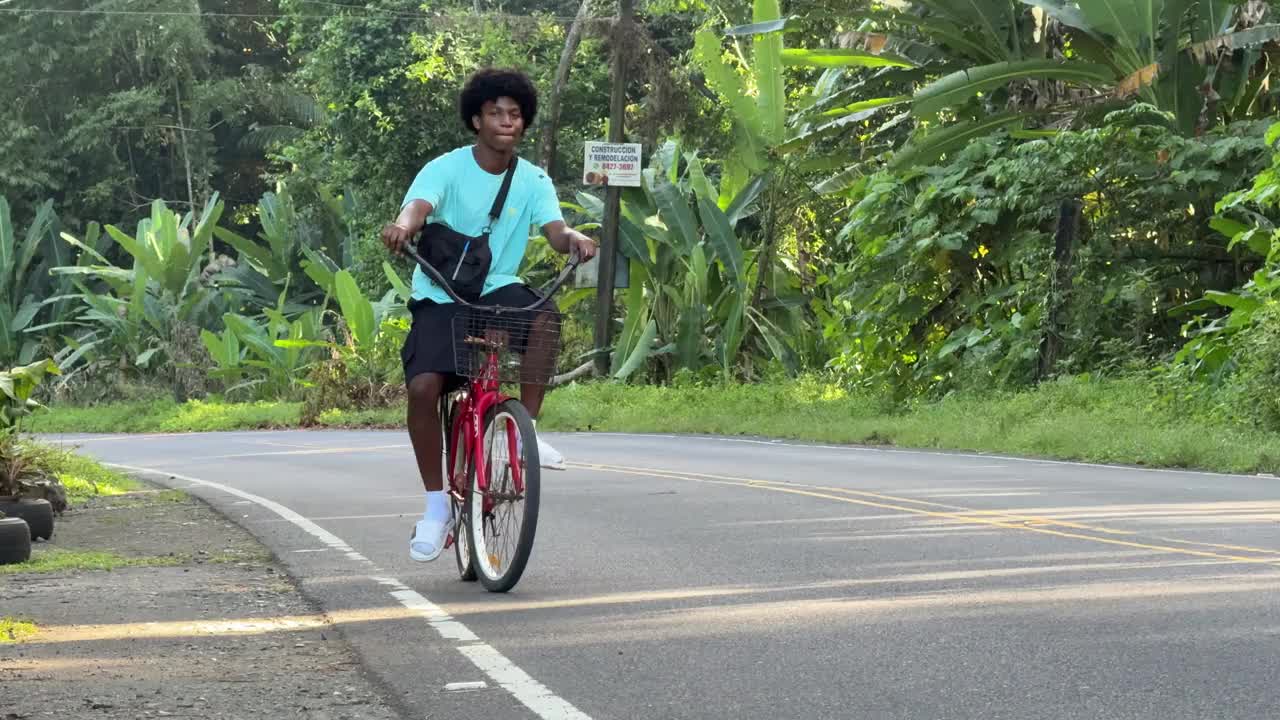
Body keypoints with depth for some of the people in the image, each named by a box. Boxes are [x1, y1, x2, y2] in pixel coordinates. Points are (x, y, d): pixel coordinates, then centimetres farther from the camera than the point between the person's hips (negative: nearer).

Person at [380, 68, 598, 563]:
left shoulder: (532, 180, 3)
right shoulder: (447, 168, -6)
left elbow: (554, 229, -13)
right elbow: (418, 206, -25)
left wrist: (573, 239, -38)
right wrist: (404, 225, -50)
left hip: (498, 289, 2)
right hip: (440, 296, -2)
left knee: (544, 318, -32)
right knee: (423, 387, -22)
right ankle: (436, 503, -6)